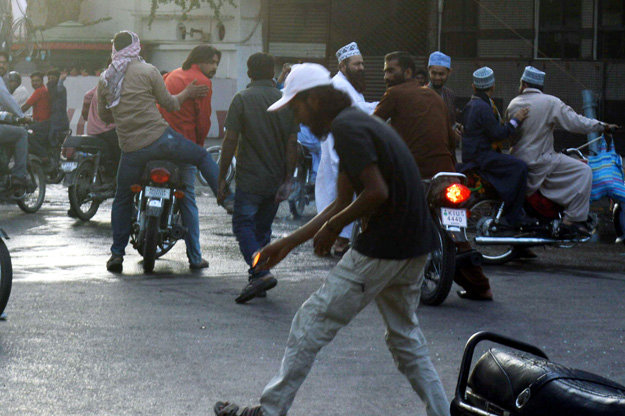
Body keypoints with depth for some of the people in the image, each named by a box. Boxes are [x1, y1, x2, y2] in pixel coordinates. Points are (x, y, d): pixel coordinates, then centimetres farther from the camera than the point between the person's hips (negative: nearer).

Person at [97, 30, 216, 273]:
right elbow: (169, 104, 3)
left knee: (122, 199, 16)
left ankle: (117, 253, 14)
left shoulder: (105, 79, 7)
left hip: (131, 149, 3)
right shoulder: (148, 71, -3)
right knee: (203, 157, 18)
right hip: (160, 138, -3)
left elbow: (104, 116, 17)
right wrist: (187, 94, 21)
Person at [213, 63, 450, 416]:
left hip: (383, 248, -10)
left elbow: (377, 192, -22)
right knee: (405, 335, 21)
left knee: (313, 322, 0)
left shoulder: (346, 127, -12)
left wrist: (334, 226, -8)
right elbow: (343, 202, 22)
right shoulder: (360, 122, 19)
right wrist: (287, 244, 22)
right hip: (415, 245, 10)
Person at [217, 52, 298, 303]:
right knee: (263, 228, 16)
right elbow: (292, 144, 0)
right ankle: (257, 280, 19)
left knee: (243, 226, 0)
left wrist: (222, 179, -4)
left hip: (250, 179, -5)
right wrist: (288, 181, 2)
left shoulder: (242, 99, -7)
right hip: (276, 179, 5)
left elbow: (230, 142, -10)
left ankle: (261, 272, -20)